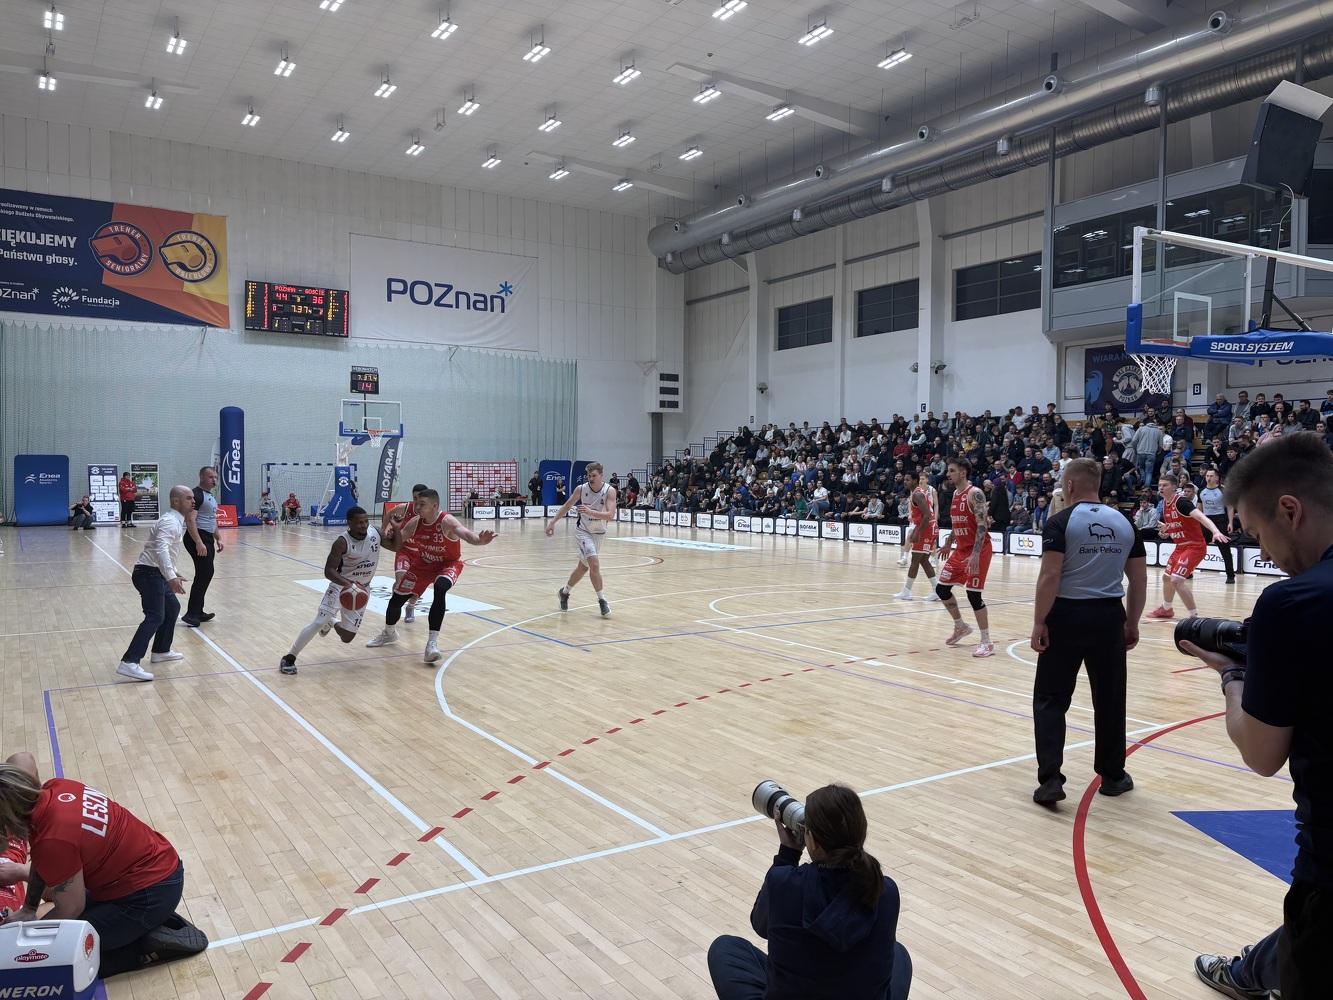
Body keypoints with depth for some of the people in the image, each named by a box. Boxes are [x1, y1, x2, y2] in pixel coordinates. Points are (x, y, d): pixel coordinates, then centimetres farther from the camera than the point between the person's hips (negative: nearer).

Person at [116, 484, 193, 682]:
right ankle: (129, 663, -29)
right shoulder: (170, 521, -17)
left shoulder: (175, 520, 16)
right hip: (149, 574, -11)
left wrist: (172, 573, 36)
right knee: (155, 617, -20)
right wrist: (171, 577, -44)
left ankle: (161, 651, 34)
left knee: (172, 608, 23)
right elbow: (161, 550, -33)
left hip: (157, 574, 11)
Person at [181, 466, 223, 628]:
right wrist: (199, 542, -27)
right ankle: (191, 614, -10)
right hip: (198, 539, -10)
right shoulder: (197, 494, -13)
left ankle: (198, 612, 21)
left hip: (208, 539, 10)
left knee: (204, 575, 13)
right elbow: (190, 520, -21)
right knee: (205, 574, -14)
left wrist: (218, 539, 21)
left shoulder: (212, 496, 18)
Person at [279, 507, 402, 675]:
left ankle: (331, 622, 43)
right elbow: (328, 571, -26)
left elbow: (396, 547, 3)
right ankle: (288, 658, -6)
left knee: (347, 637, 9)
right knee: (318, 622, -19)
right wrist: (346, 583, -44)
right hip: (341, 586, -4)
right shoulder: (342, 542, -23)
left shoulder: (375, 533, -9)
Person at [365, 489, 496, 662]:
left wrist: (479, 540, -73)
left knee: (440, 589, -37)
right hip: (422, 564, 6)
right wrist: (393, 529, -25)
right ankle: (389, 633, 46)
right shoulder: (415, 522, -15)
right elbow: (397, 541, -2)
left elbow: (466, 533, -50)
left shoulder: (447, 521, -31)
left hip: (448, 564, -5)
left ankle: (432, 643, -33)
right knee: (396, 599, 12)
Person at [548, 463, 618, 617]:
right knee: (595, 564, -20)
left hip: (599, 533, 2)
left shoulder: (610, 491, -18)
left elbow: (610, 515, -30)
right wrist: (553, 522, -3)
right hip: (583, 531, -2)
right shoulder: (581, 488, -13)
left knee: (583, 567, 15)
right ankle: (602, 600, -7)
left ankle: (564, 592, 38)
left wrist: (590, 512, -42)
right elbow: (567, 506, 3)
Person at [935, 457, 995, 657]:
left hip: (977, 550, -9)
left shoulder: (974, 494, -17)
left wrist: (975, 554, -30)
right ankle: (961, 627, 29)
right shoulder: (955, 494, 10)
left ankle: (986, 642, 0)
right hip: (960, 549, 9)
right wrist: (949, 543, 26)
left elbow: (982, 525, -23)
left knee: (973, 594, -10)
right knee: (942, 588, 9)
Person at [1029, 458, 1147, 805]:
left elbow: (1050, 575, -16)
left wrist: (1039, 622, -11)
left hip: (1067, 616, -4)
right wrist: (1132, 623, 15)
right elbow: (1139, 580, 8)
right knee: (1110, 699, 15)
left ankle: (1050, 779, -1)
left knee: (1051, 698, 5)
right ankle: (1113, 776, 28)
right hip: (1109, 617, 4)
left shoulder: (1061, 522, -8)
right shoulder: (1124, 523, 7)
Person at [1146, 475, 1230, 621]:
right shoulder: (1165, 503, 5)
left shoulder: (1181, 502, -21)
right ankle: (1166, 609, 44)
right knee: (1166, 577, 21)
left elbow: (1201, 517, -37)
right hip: (1180, 546, 9)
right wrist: (1166, 529, 8)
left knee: (1176, 580, -20)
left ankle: (1194, 615, -10)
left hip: (1195, 547, -9)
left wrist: (1216, 532, -51)